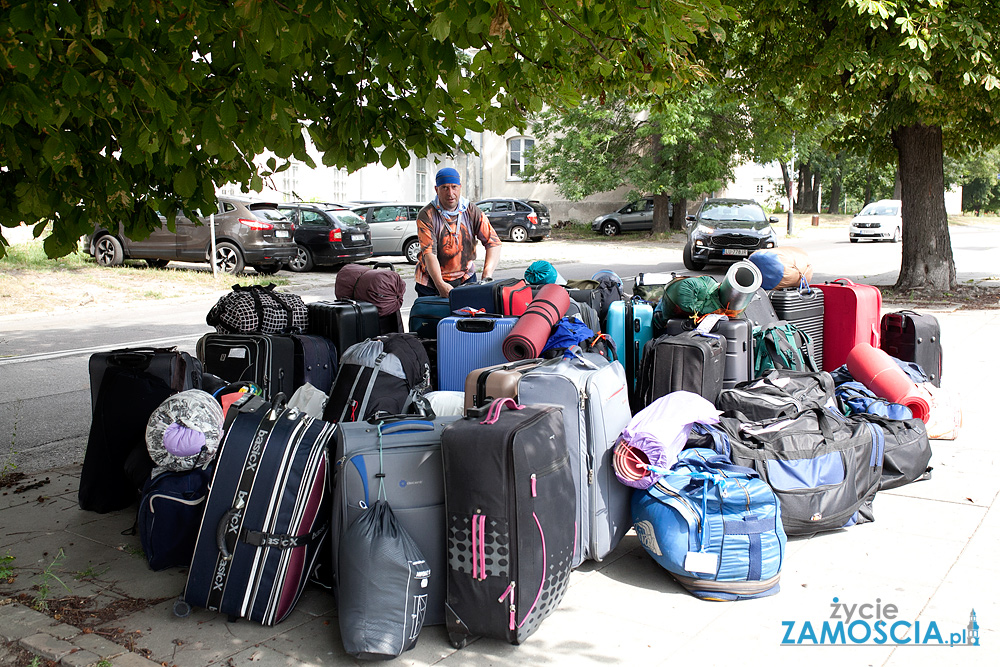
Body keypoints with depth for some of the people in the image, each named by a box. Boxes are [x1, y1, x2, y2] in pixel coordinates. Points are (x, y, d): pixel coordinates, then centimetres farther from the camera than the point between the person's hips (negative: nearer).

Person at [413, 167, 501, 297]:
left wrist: (487, 275, -28)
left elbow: (493, 243, -12)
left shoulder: (472, 212, -4)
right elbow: (429, 252, -23)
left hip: (466, 278, 2)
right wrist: (440, 284, -39)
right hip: (432, 282, -2)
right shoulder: (426, 215, -13)